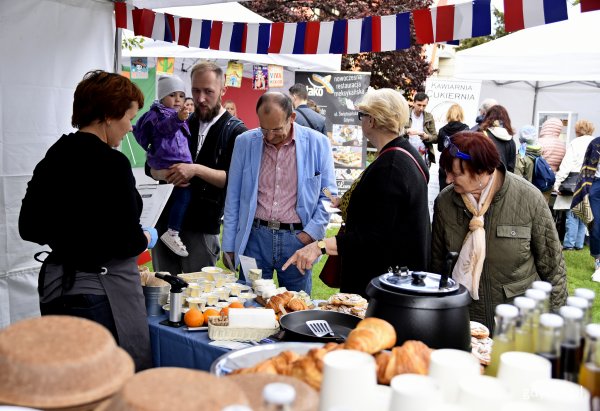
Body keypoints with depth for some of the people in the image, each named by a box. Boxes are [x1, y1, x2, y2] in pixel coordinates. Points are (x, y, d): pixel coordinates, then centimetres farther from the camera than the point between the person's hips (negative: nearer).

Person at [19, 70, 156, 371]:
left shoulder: (53, 156, 6)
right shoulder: (111, 163, -17)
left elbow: (30, 228, 11)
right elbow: (127, 241, -16)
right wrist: (147, 237, 3)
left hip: (55, 288, 8)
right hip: (102, 292, -8)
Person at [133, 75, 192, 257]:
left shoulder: (177, 114, 23)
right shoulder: (158, 113, -7)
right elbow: (164, 127, -33)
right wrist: (177, 118, -51)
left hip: (179, 161, 10)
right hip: (166, 162, -10)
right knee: (184, 193, -21)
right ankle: (172, 233, -19)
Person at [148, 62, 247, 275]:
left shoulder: (235, 131, -3)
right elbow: (151, 167, 10)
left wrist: (196, 170, -24)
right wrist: (166, 174, -12)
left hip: (202, 227, -4)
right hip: (165, 219, 5)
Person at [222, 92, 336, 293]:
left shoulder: (318, 143, -1)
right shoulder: (245, 142, 3)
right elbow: (233, 199, 8)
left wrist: (311, 233, -5)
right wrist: (229, 247, 6)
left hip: (298, 238, -1)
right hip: (255, 237, 1)